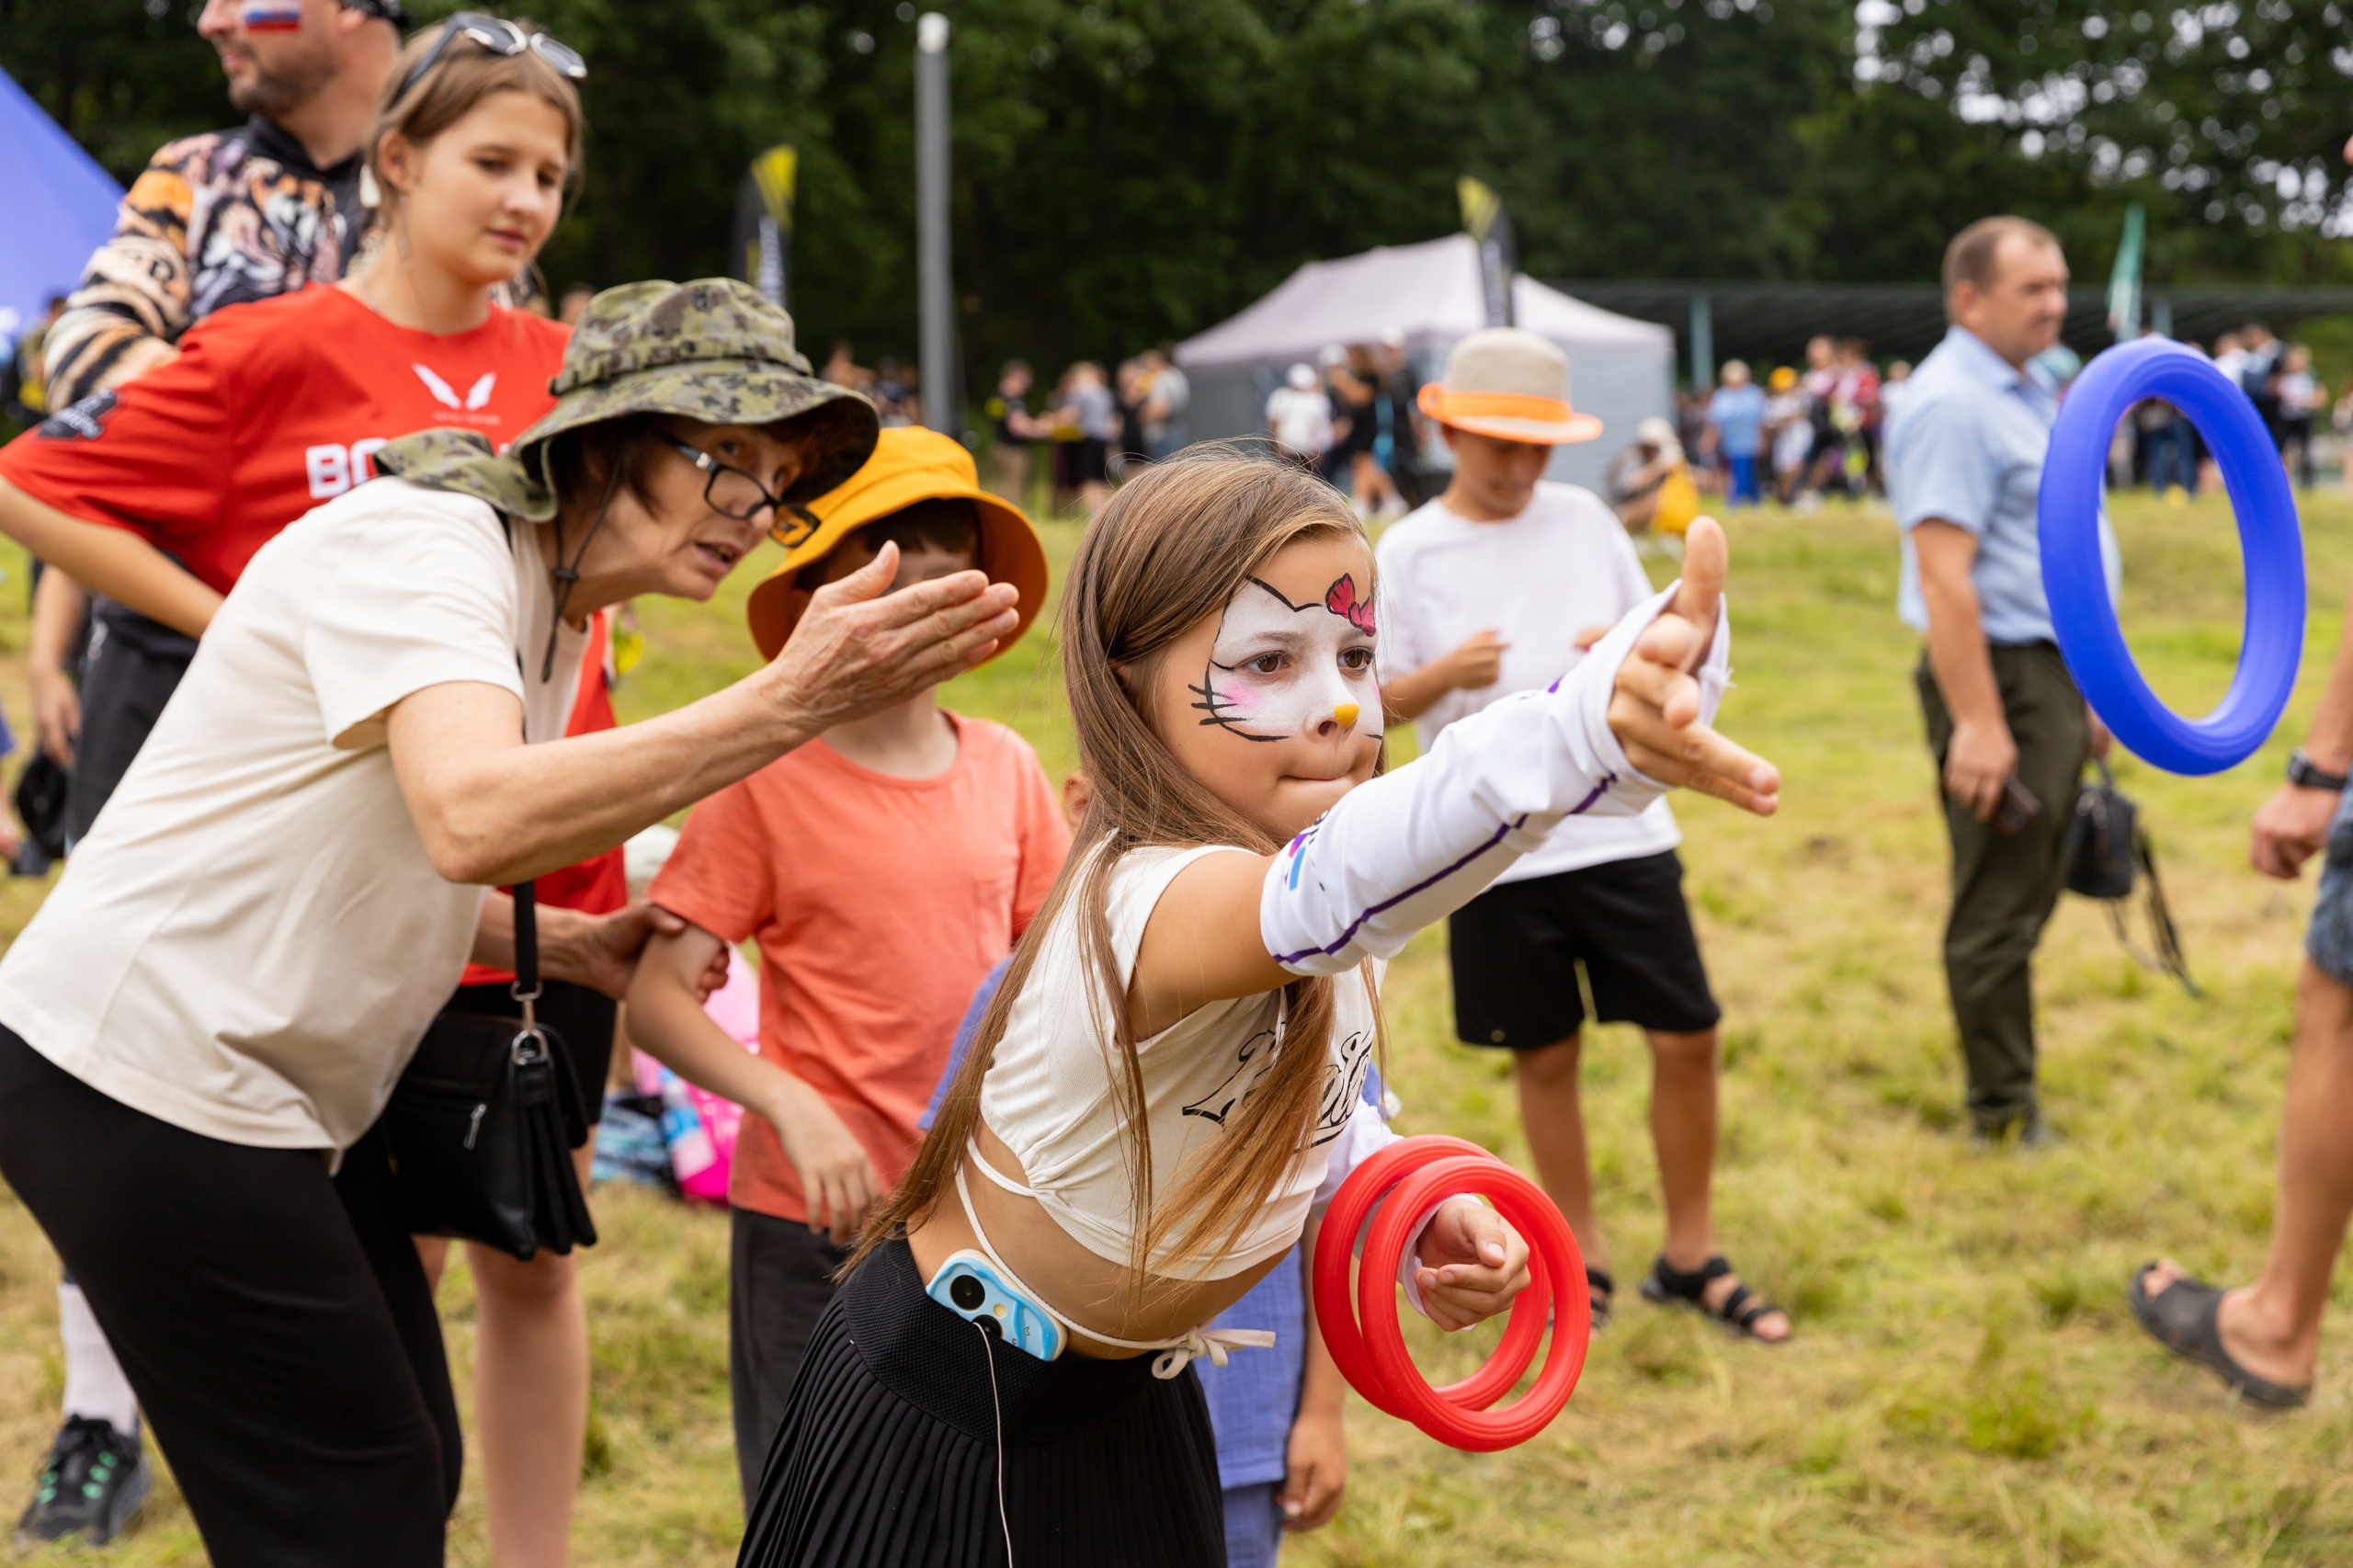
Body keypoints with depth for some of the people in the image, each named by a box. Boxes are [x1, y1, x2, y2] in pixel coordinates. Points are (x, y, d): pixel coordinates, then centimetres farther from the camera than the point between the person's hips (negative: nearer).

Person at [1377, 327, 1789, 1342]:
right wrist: (1446, 674, -19)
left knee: (1687, 1037, 1)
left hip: (1620, 827, 2)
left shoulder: (1585, 521, 7)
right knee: (1544, 1057, 8)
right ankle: (1582, 1261, 25)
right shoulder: (1408, 553, -1)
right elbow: (1379, 701, 0)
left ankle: (1691, 1256, 18)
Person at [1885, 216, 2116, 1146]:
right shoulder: (1951, 405, -17)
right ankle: (2003, 1112, 9)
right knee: (1999, 908, -1)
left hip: (2055, 675, 10)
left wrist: (2083, 697, 22)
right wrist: (1978, 723, -27)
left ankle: (2004, 1083, 29)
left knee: (2029, 894, 18)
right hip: (2000, 679, -10)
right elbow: (1945, 577, -23)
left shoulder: (2026, 392, 15)